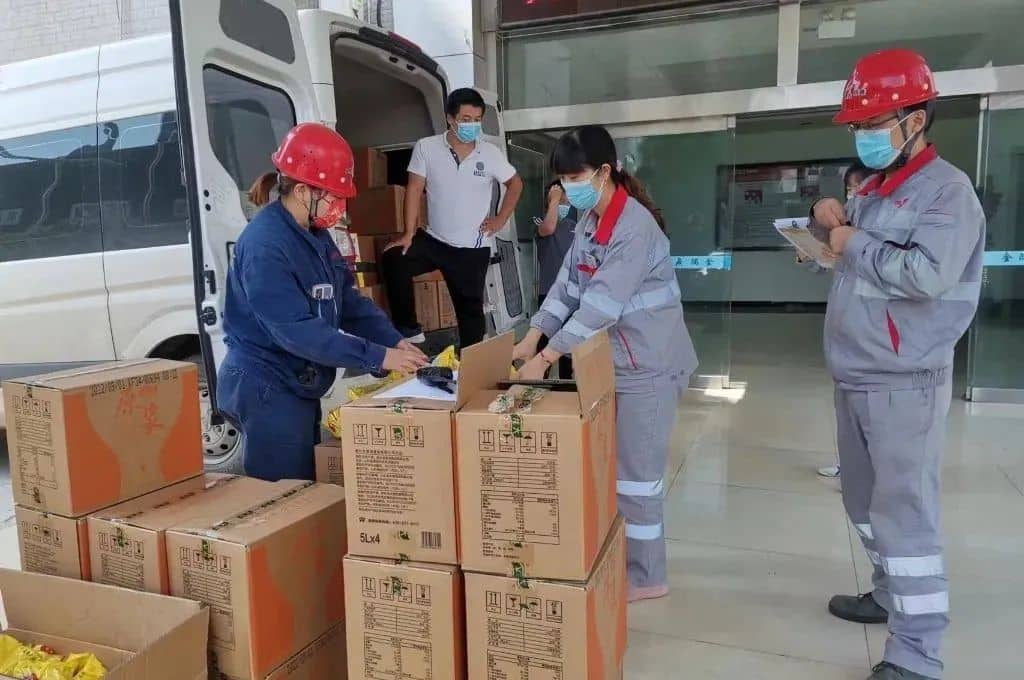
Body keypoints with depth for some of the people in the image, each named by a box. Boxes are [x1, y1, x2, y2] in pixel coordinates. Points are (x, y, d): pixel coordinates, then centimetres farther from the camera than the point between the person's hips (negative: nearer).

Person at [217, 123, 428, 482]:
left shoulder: (316, 235, 6)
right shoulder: (265, 243, -23)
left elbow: (348, 299, 8)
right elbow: (295, 330, -29)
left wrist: (393, 340, -6)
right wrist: (377, 357, -29)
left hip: (298, 386, 9)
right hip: (265, 390, -9)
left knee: (305, 488, 20)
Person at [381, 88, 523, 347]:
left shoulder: (490, 153, -6)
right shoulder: (426, 147, -8)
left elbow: (515, 184, 9)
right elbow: (414, 189, -7)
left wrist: (501, 220, 2)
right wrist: (409, 234, -13)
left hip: (473, 247, 0)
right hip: (434, 239, 0)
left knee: (470, 308, 7)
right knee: (392, 260, -21)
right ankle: (408, 329, -6)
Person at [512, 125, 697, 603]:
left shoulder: (635, 226, -21)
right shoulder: (589, 220, 8)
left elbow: (602, 305, -26)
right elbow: (568, 282, 5)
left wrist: (546, 357, -25)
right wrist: (532, 337, -5)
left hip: (648, 363, -9)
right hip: (614, 360, 9)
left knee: (636, 470, 2)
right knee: (611, 465, 16)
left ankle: (646, 576, 20)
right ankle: (623, 559, 33)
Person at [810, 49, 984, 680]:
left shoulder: (947, 189, -12)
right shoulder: (874, 188, 15)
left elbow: (929, 274, -27)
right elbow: (845, 257, 25)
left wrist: (854, 243, -14)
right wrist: (828, 223, 4)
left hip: (905, 384, -9)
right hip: (854, 378, 9)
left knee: (905, 512, -6)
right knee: (868, 501, 19)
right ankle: (894, 596, 36)